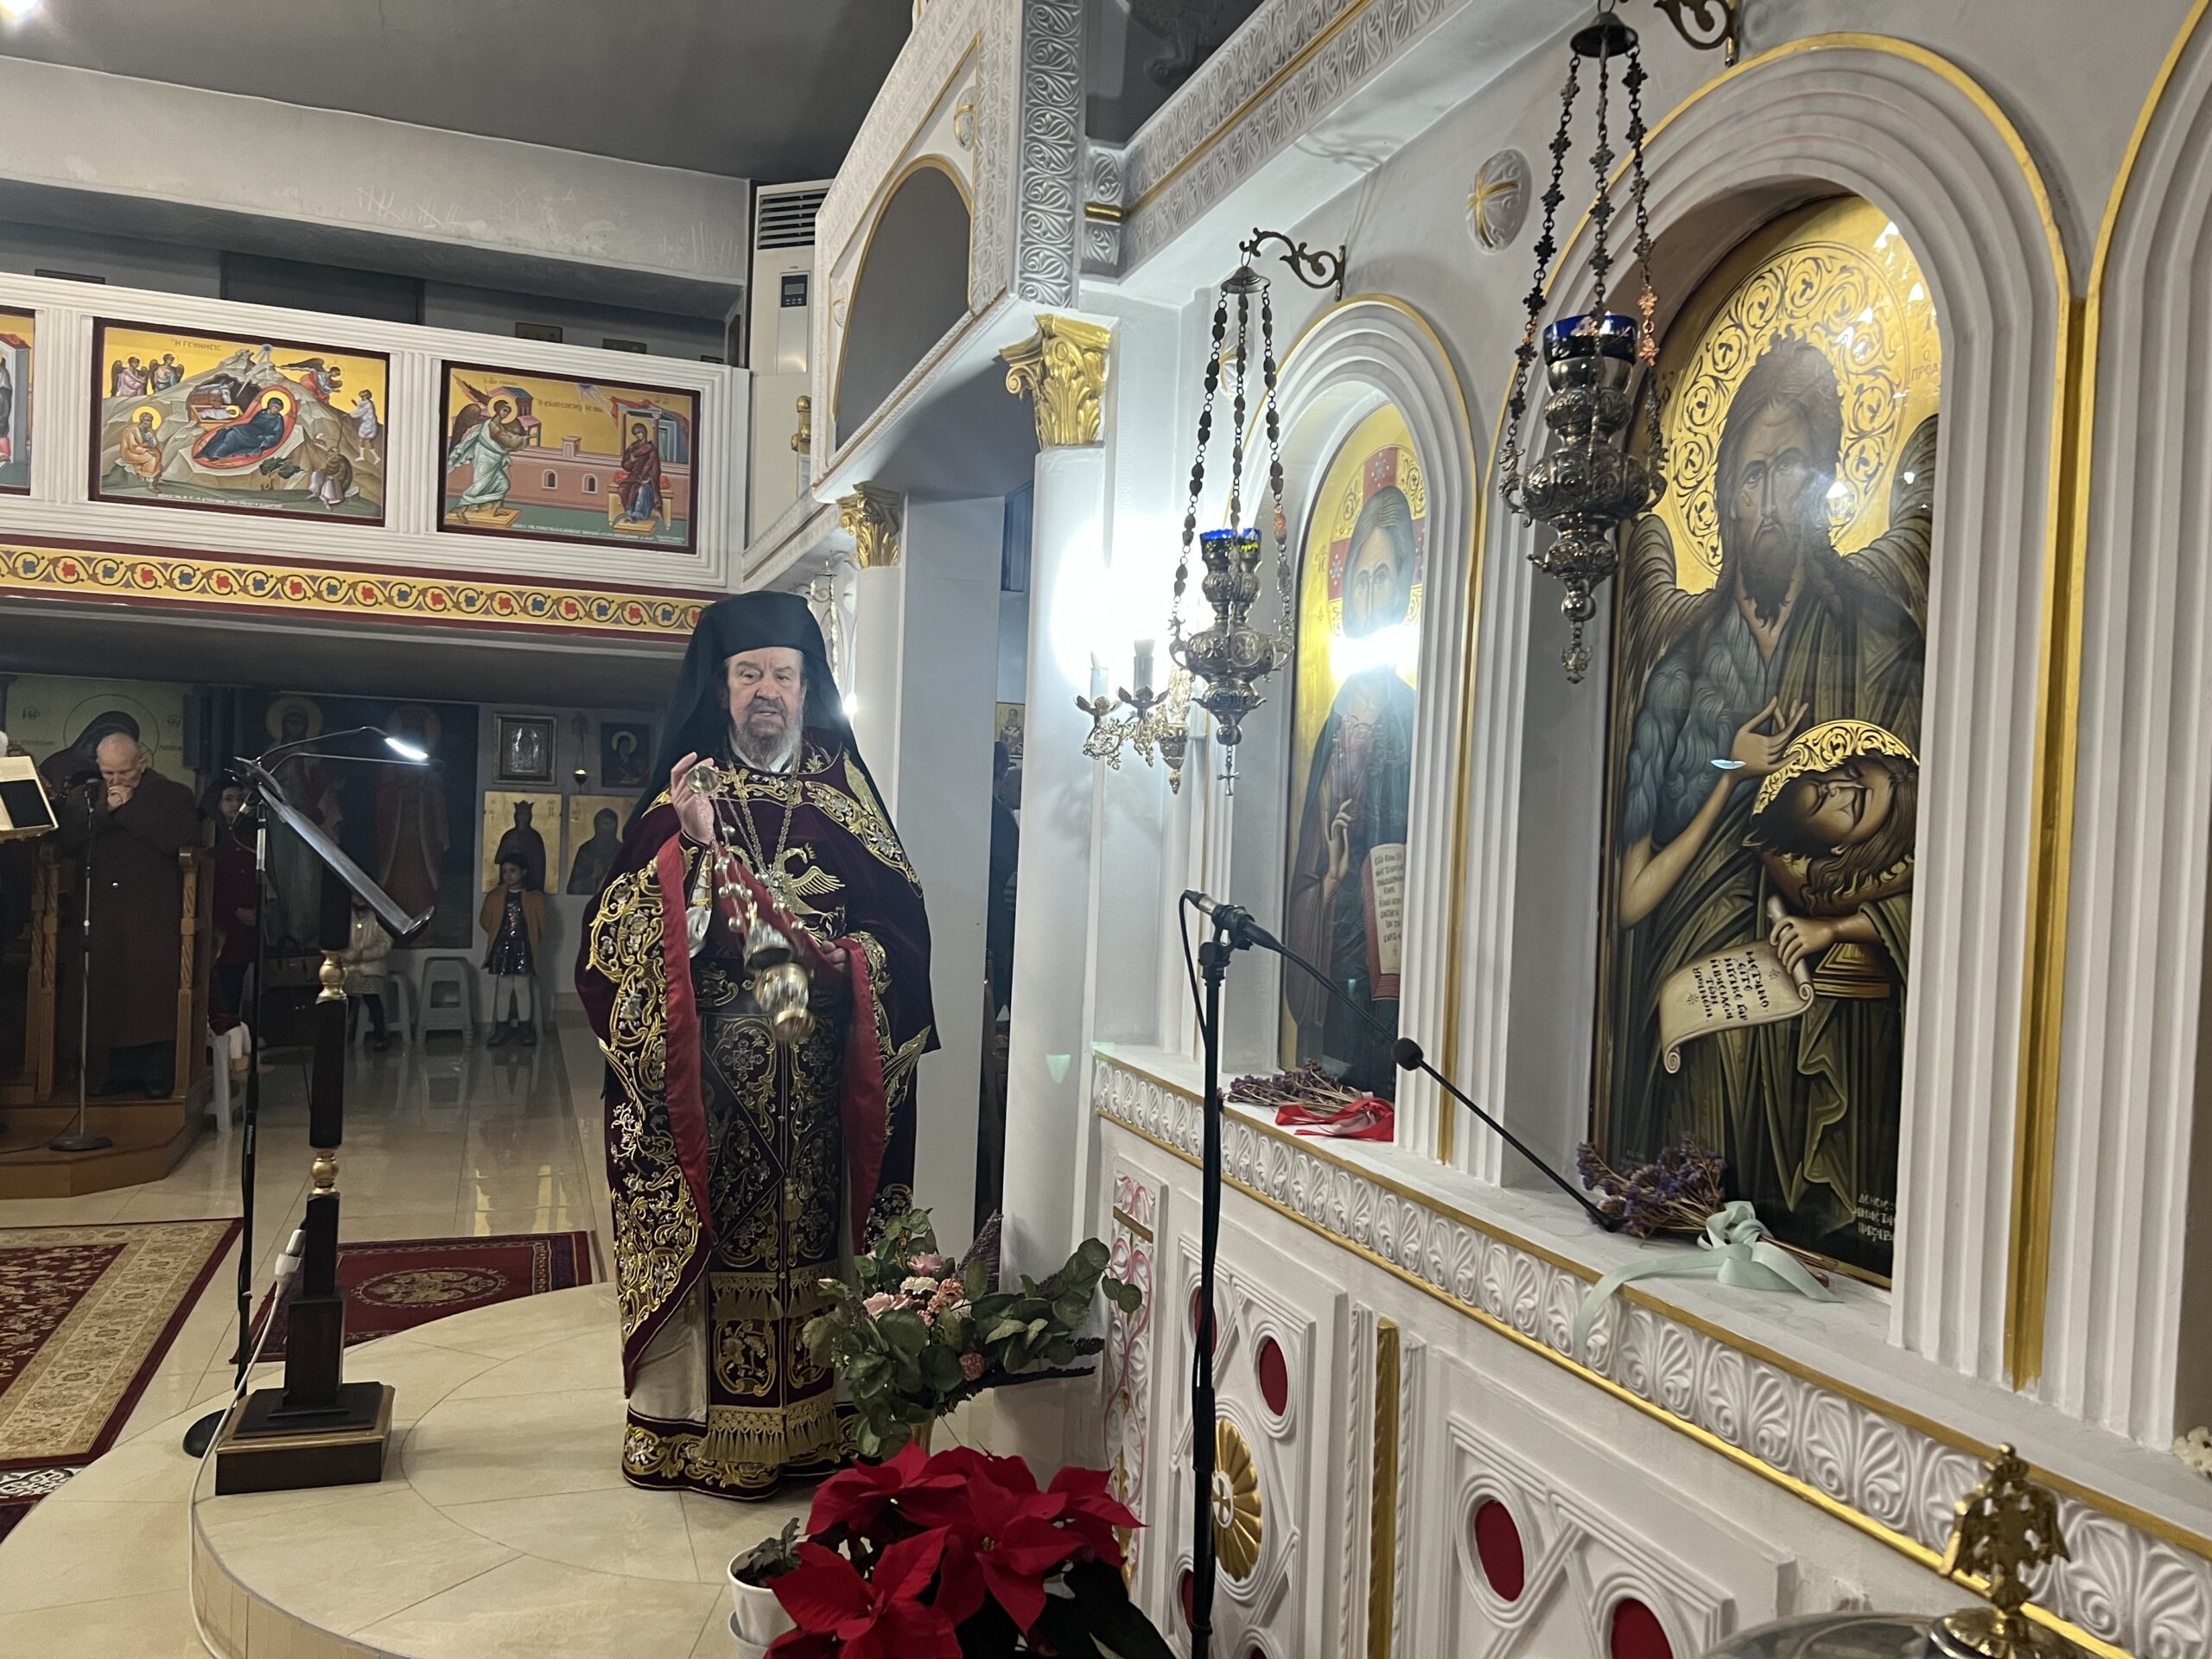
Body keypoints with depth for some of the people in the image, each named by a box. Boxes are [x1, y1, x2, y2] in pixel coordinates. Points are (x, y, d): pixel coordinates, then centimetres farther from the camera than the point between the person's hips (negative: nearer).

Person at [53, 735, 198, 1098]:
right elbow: (66, 842, 1)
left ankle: (158, 1075, -3)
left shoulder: (174, 795, 3)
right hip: (101, 911, 4)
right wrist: (104, 812, -10)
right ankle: (122, 1071, 9)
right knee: (107, 993, 1)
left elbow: (183, 838, -14)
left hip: (153, 913, -4)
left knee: (154, 992, -7)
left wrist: (128, 809, -11)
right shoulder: (83, 797, 15)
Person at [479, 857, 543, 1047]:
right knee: (502, 988, 6)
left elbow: (541, 924, 2)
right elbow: (485, 921, 6)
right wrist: (498, 934, 1)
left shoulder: (534, 897, -1)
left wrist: (536, 942, 1)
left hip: (523, 948, -2)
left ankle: (525, 1029, 9)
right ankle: (502, 1029, 13)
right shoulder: (494, 896, 5)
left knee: (523, 987, 1)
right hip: (501, 947, 2)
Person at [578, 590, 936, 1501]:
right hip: (710, 1071, -1)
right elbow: (625, 933, -3)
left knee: (810, 1230, 3)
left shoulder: (843, 795, 9)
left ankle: (812, 1421, 16)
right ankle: (696, 1426, 13)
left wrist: (840, 959, -12)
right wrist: (692, 844, -16)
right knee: (717, 1234, -1)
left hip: (819, 1075, 1)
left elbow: (902, 926, 6)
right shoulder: (683, 795, 6)